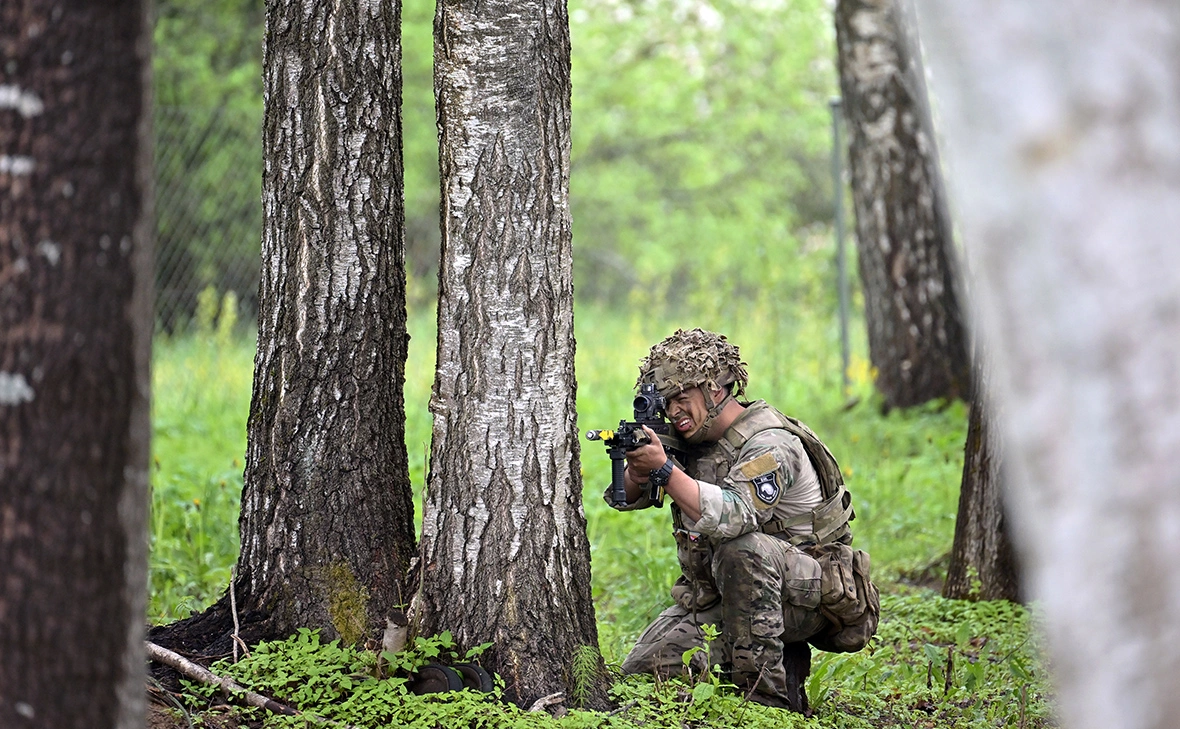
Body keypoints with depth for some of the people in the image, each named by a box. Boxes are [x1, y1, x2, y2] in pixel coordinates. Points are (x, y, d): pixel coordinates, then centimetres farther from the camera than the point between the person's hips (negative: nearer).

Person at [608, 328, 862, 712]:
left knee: (741, 547, -38)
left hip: (805, 595, -8)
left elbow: (733, 516, -39)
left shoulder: (769, 445, -21)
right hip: (714, 598, 8)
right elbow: (627, 497, 3)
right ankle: (784, 664, 9)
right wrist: (639, 466, -20)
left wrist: (664, 469, -43)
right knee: (642, 672, -3)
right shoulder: (691, 438, 4)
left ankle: (765, 691, -27)